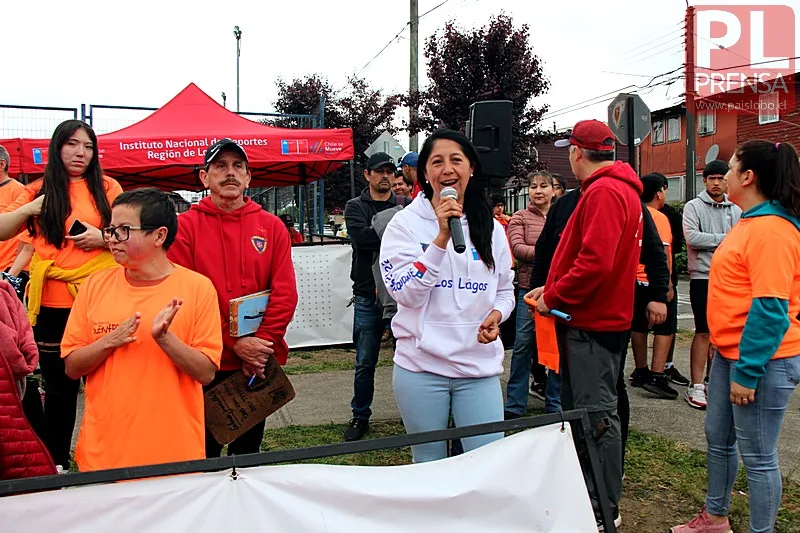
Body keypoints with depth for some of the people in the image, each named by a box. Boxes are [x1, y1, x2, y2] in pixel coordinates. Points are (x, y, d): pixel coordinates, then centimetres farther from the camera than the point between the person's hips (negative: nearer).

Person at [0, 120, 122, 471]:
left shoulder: (107, 188, 4)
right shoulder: (37, 190, 8)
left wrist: (102, 237, -14)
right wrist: (30, 208, -10)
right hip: (52, 303, 2)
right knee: (58, 386, 12)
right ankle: (56, 462, 27)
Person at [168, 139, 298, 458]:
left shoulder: (271, 227, 4)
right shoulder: (186, 226, -3)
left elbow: (285, 293, -2)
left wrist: (261, 343, -12)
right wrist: (234, 343, -16)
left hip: (258, 363, 2)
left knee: (249, 451, 17)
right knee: (203, 453, 11)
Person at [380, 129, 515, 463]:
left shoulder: (491, 228, 9)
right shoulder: (405, 224, -3)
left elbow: (505, 291, 18)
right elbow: (406, 294, -13)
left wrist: (496, 314, -5)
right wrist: (442, 237, -20)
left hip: (480, 365, 3)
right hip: (421, 366, -2)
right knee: (429, 468, 11)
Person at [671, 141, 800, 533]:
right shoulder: (749, 222, 11)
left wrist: (748, 371, -22)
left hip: (760, 361, -10)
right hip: (730, 353, 10)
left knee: (757, 456, 3)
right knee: (718, 438, 20)